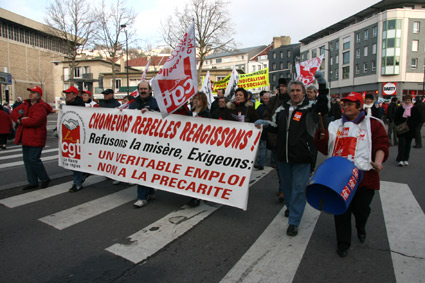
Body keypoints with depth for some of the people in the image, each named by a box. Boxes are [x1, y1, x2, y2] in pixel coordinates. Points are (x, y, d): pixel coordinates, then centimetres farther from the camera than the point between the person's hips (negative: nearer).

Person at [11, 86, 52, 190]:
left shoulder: (41, 108, -15)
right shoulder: (25, 104, 12)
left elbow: (34, 121, -27)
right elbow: (14, 112, 7)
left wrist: (20, 121, -13)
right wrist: (20, 118, -14)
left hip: (36, 138, -9)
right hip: (25, 138, 9)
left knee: (33, 159, -9)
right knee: (27, 160, 12)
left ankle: (45, 179, 13)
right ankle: (32, 182, 23)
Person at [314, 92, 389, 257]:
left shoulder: (373, 124, 5)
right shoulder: (335, 125, 13)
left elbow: (382, 144, -3)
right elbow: (325, 148, 10)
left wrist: (378, 161, -20)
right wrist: (321, 137, -10)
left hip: (364, 175, -2)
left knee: (361, 208, 6)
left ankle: (361, 228, 43)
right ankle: (343, 243, 23)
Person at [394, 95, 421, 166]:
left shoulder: (414, 109, 4)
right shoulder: (400, 109, 2)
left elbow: (418, 119, 7)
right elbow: (396, 119, 5)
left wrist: (412, 125, -7)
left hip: (410, 130, 2)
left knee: (408, 145, 7)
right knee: (402, 144, -9)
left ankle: (406, 160, 16)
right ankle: (401, 160, -9)